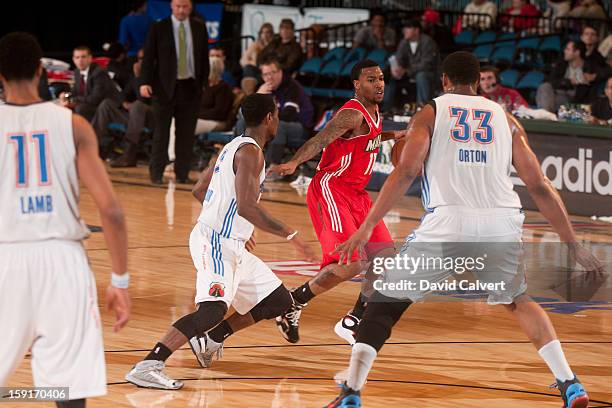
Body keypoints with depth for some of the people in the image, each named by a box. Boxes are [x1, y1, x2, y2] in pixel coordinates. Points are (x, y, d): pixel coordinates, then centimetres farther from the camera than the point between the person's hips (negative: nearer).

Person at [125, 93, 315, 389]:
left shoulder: (235, 146, 17)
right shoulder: (250, 152, -13)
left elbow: (199, 190, 25)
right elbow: (247, 206, -24)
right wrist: (290, 235, -19)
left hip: (231, 246, 10)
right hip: (216, 244, -10)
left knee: (279, 301, 15)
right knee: (213, 310, -28)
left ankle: (210, 341, 20)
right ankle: (147, 367, -33)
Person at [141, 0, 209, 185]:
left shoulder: (199, 27, 8)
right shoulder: (159, 28, 0)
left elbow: (204, 57, 13)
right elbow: (148, 57, -2)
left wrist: (204, 82, 7)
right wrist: (145, 82, -12)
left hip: (190, 87, 3)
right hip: (165, 87, -2)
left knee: (186, 133, 3)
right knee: (161, 132, 0)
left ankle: (182, 173, 9)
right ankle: (156, 173, 6)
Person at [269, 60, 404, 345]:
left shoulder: (373, 112, 13)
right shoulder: (353, 114, -17)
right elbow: (318, 141, -31)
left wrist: (391, 136, 33)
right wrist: (294, 163, -48)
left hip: (356, 194, 10)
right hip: (331, 191, -10)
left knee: (386, 257, 3)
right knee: (350, 263, -20)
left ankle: (352, 323, 11)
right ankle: (294, 301, -1)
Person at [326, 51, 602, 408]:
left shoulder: (431, 113, 13)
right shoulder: (505, 119, 20)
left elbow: (405, 173, -1)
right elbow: (539, 186, 14)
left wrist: (366, 228, -2)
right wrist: (573, 245, 18)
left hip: (448, 222, -3)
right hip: (503, 224, 3)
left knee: (385, 301, 12)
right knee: (520, 300, 30)